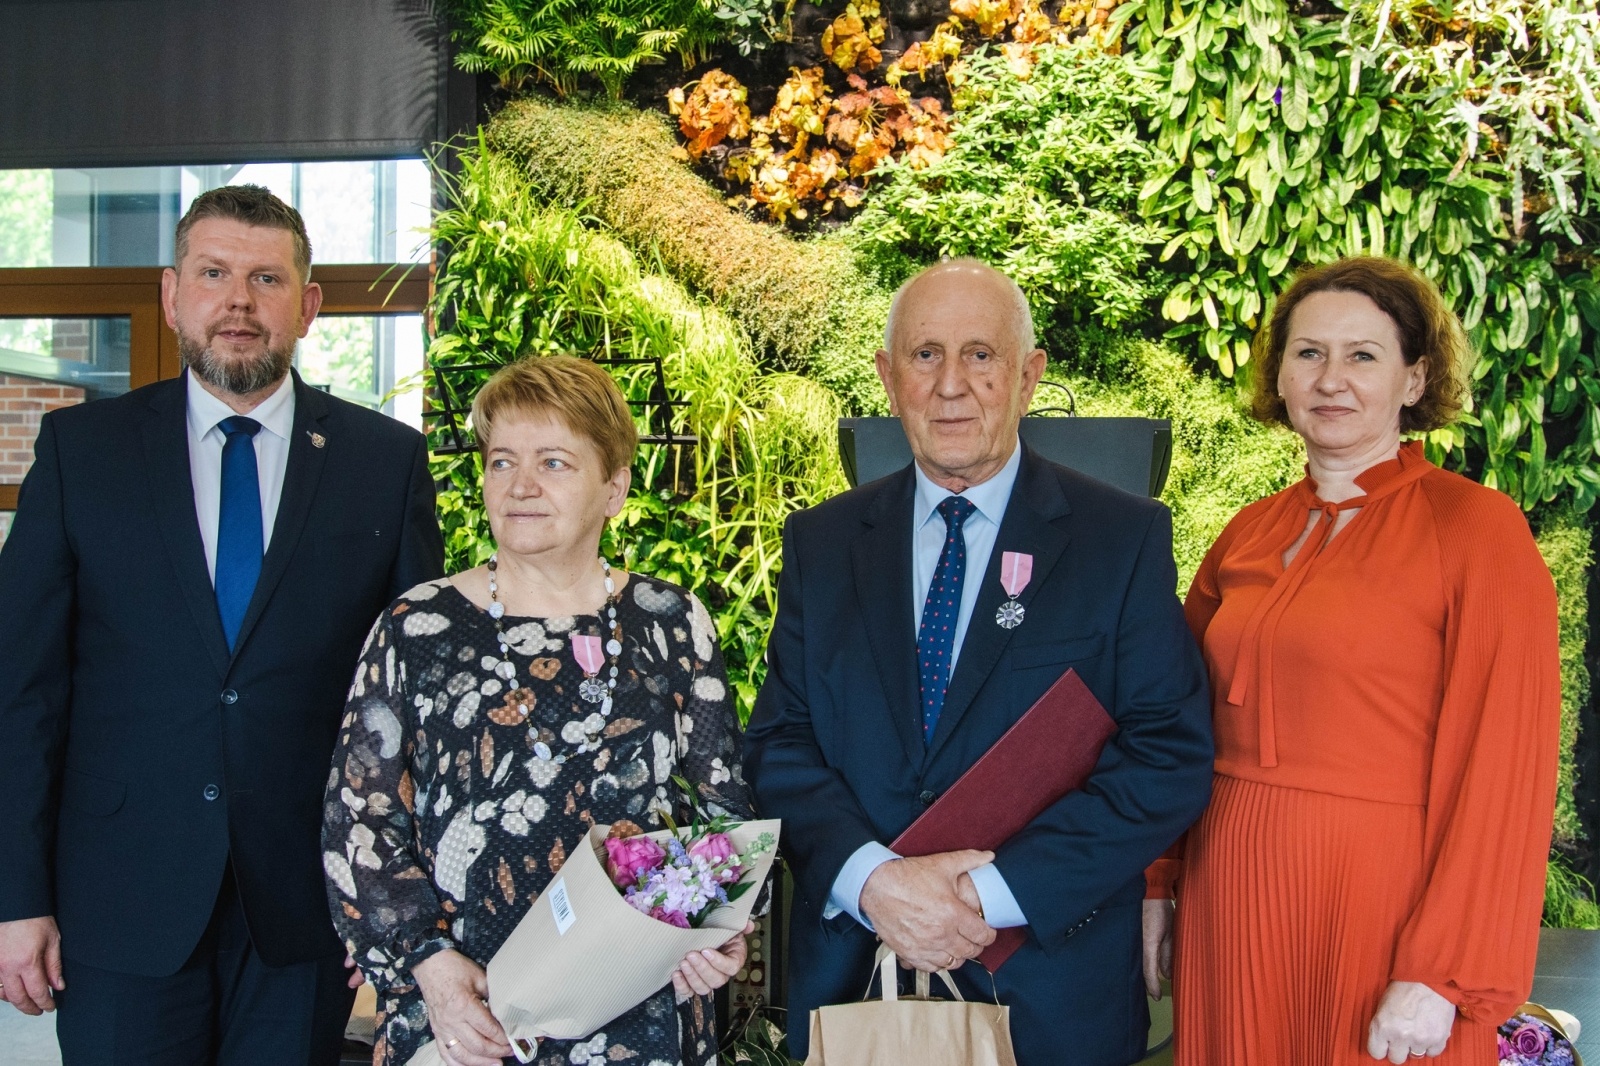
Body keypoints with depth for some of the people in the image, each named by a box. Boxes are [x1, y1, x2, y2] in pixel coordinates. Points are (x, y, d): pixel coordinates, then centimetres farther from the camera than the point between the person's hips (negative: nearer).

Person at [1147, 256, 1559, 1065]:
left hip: (1381, 898, -5)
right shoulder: (1250, 533, 7)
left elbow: (1504, 769, -13)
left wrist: (1441, 978, -16)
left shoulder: (1476, 528, -9)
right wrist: (1158, 883, 8)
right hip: (1231, 893, 5)